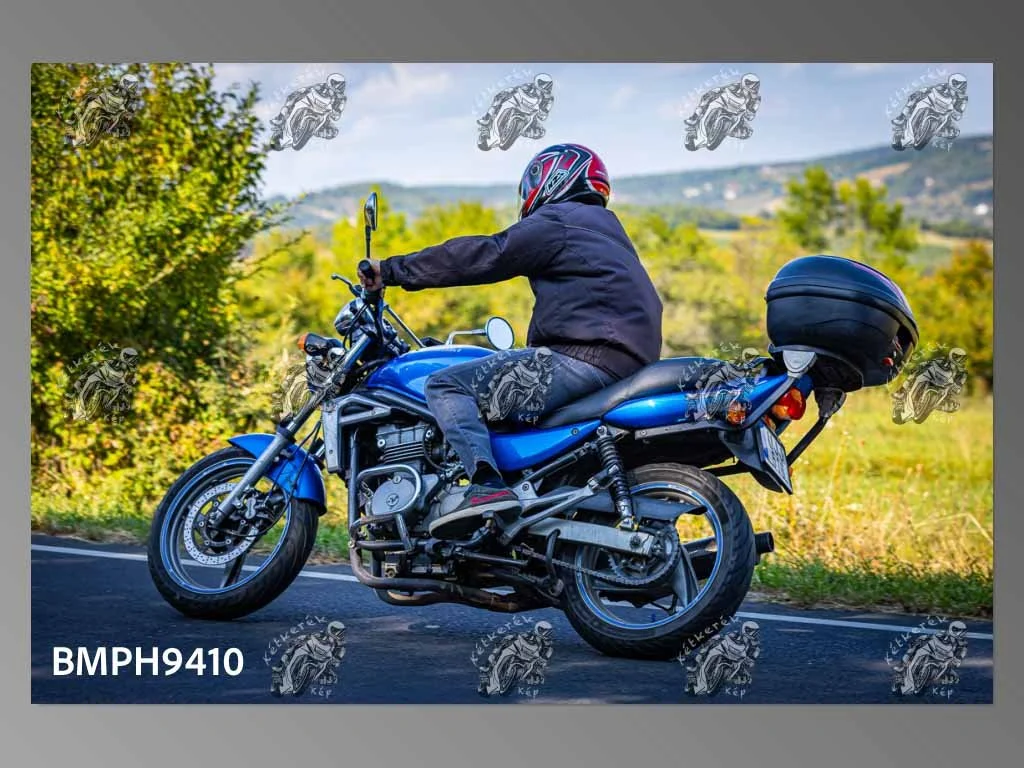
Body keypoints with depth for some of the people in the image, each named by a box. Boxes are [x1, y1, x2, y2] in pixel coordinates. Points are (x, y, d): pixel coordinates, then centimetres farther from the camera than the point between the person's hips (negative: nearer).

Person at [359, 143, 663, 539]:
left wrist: (393, 270, -3)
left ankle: (488, 486, -34)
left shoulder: (554, 223, 1)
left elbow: (483, 255, -8)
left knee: (446, 386, -12)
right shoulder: (607, 231, 31)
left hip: (582, 356, -10)